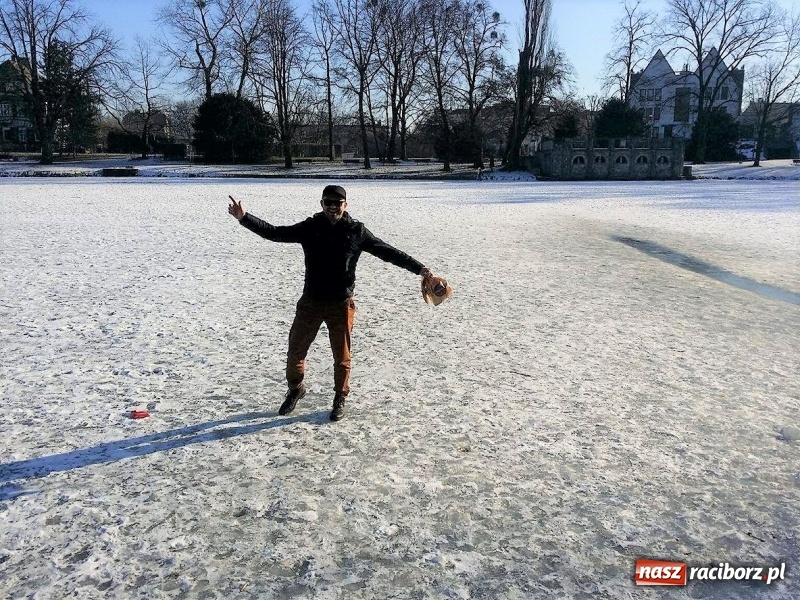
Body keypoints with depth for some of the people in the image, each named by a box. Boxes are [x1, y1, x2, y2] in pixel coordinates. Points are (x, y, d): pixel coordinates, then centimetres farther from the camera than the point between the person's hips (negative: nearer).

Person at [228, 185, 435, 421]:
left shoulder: (356, 231, -4)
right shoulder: (310, 228, -1)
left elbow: (388, 252, -2)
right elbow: (274, 233, -1)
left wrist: (420, 268, -6)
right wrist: (244, 218, -12)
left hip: (341, 305, -1)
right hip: (310, 302, 2)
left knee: (341, 356, 8)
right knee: (295, 349, 10)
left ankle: (340, 398, 30)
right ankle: (295, 389, 37)